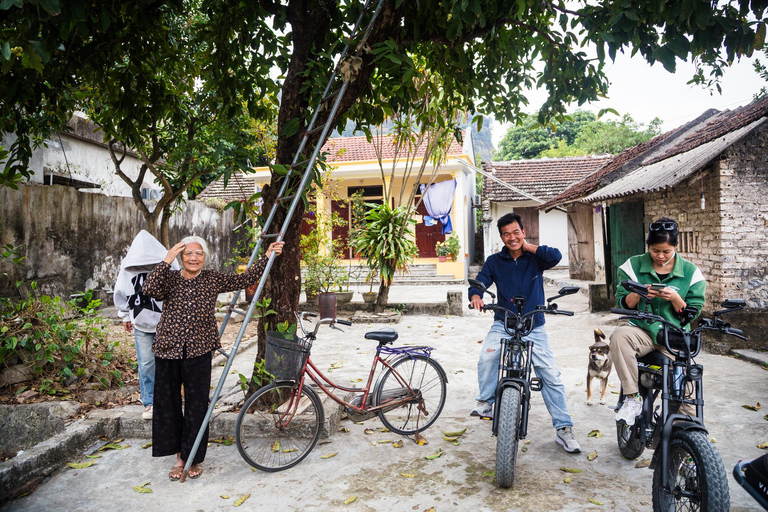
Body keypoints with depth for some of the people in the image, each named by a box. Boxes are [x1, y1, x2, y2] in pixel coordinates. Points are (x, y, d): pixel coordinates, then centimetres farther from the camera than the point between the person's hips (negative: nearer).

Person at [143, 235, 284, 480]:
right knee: (168, 405, 10)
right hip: (168, 352, 1)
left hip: (199, 352, 0)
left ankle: (194, 458, 24)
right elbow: (150, 288, -19)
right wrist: (166, 262, -22)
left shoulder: (213, 280, 3)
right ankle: (179, 455, 29)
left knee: (197, 407, 6)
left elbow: (244, 279, 3)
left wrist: (267, 256, -1)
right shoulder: (170, 278, 0)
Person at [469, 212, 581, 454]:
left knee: (551, 375, -6)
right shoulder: (495, 261, 5)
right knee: (487, 357, -25)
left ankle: (563, 429, 5)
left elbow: (555, 256, -20)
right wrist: (476, 295, -26)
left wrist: (527, 246, -10)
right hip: (503, 325, 1)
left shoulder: (535, 258, 0)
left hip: (534, 327, 0)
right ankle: (485, 402, -1)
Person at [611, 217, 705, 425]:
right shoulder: (633, 266, 3)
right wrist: (638, 294, -17)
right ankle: (632, 397, -25)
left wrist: (675, 298, -15)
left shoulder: (690, 272, 3)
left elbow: (693, 313, 5)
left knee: (686, 391, -10)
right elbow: (622, 303, 4)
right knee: (620, 335, -35)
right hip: (643, 331, 0)